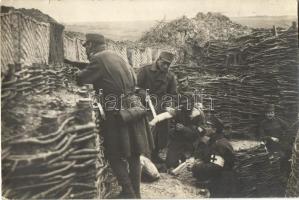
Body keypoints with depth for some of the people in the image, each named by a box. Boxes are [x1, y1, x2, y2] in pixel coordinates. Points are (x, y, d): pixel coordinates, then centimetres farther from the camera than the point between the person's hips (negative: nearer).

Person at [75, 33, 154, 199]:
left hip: (118, 113, -8)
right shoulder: (115, 56, 16)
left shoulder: (98, 59, -8)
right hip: (134, 107, 8)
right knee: (133, 154, 15)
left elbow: (80, 80, -11)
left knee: (115, 156, 5)